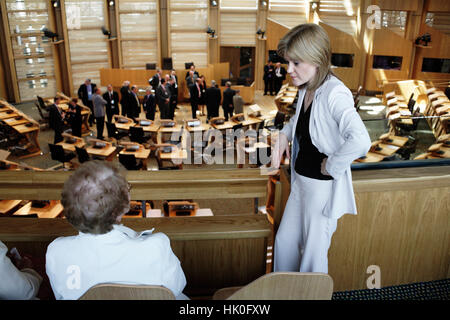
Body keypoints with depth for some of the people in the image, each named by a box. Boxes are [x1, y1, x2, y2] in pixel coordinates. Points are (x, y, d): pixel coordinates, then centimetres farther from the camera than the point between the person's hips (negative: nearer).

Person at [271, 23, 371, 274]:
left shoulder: (334, 93, -25)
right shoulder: (306, 89, 2)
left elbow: (360, 141, -41)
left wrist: (331, 166, -25)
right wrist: (285, 134, 4)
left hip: (323, 187, -9)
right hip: (301, 181, 9)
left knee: (313, 253, 9)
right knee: (284, 242, 22)